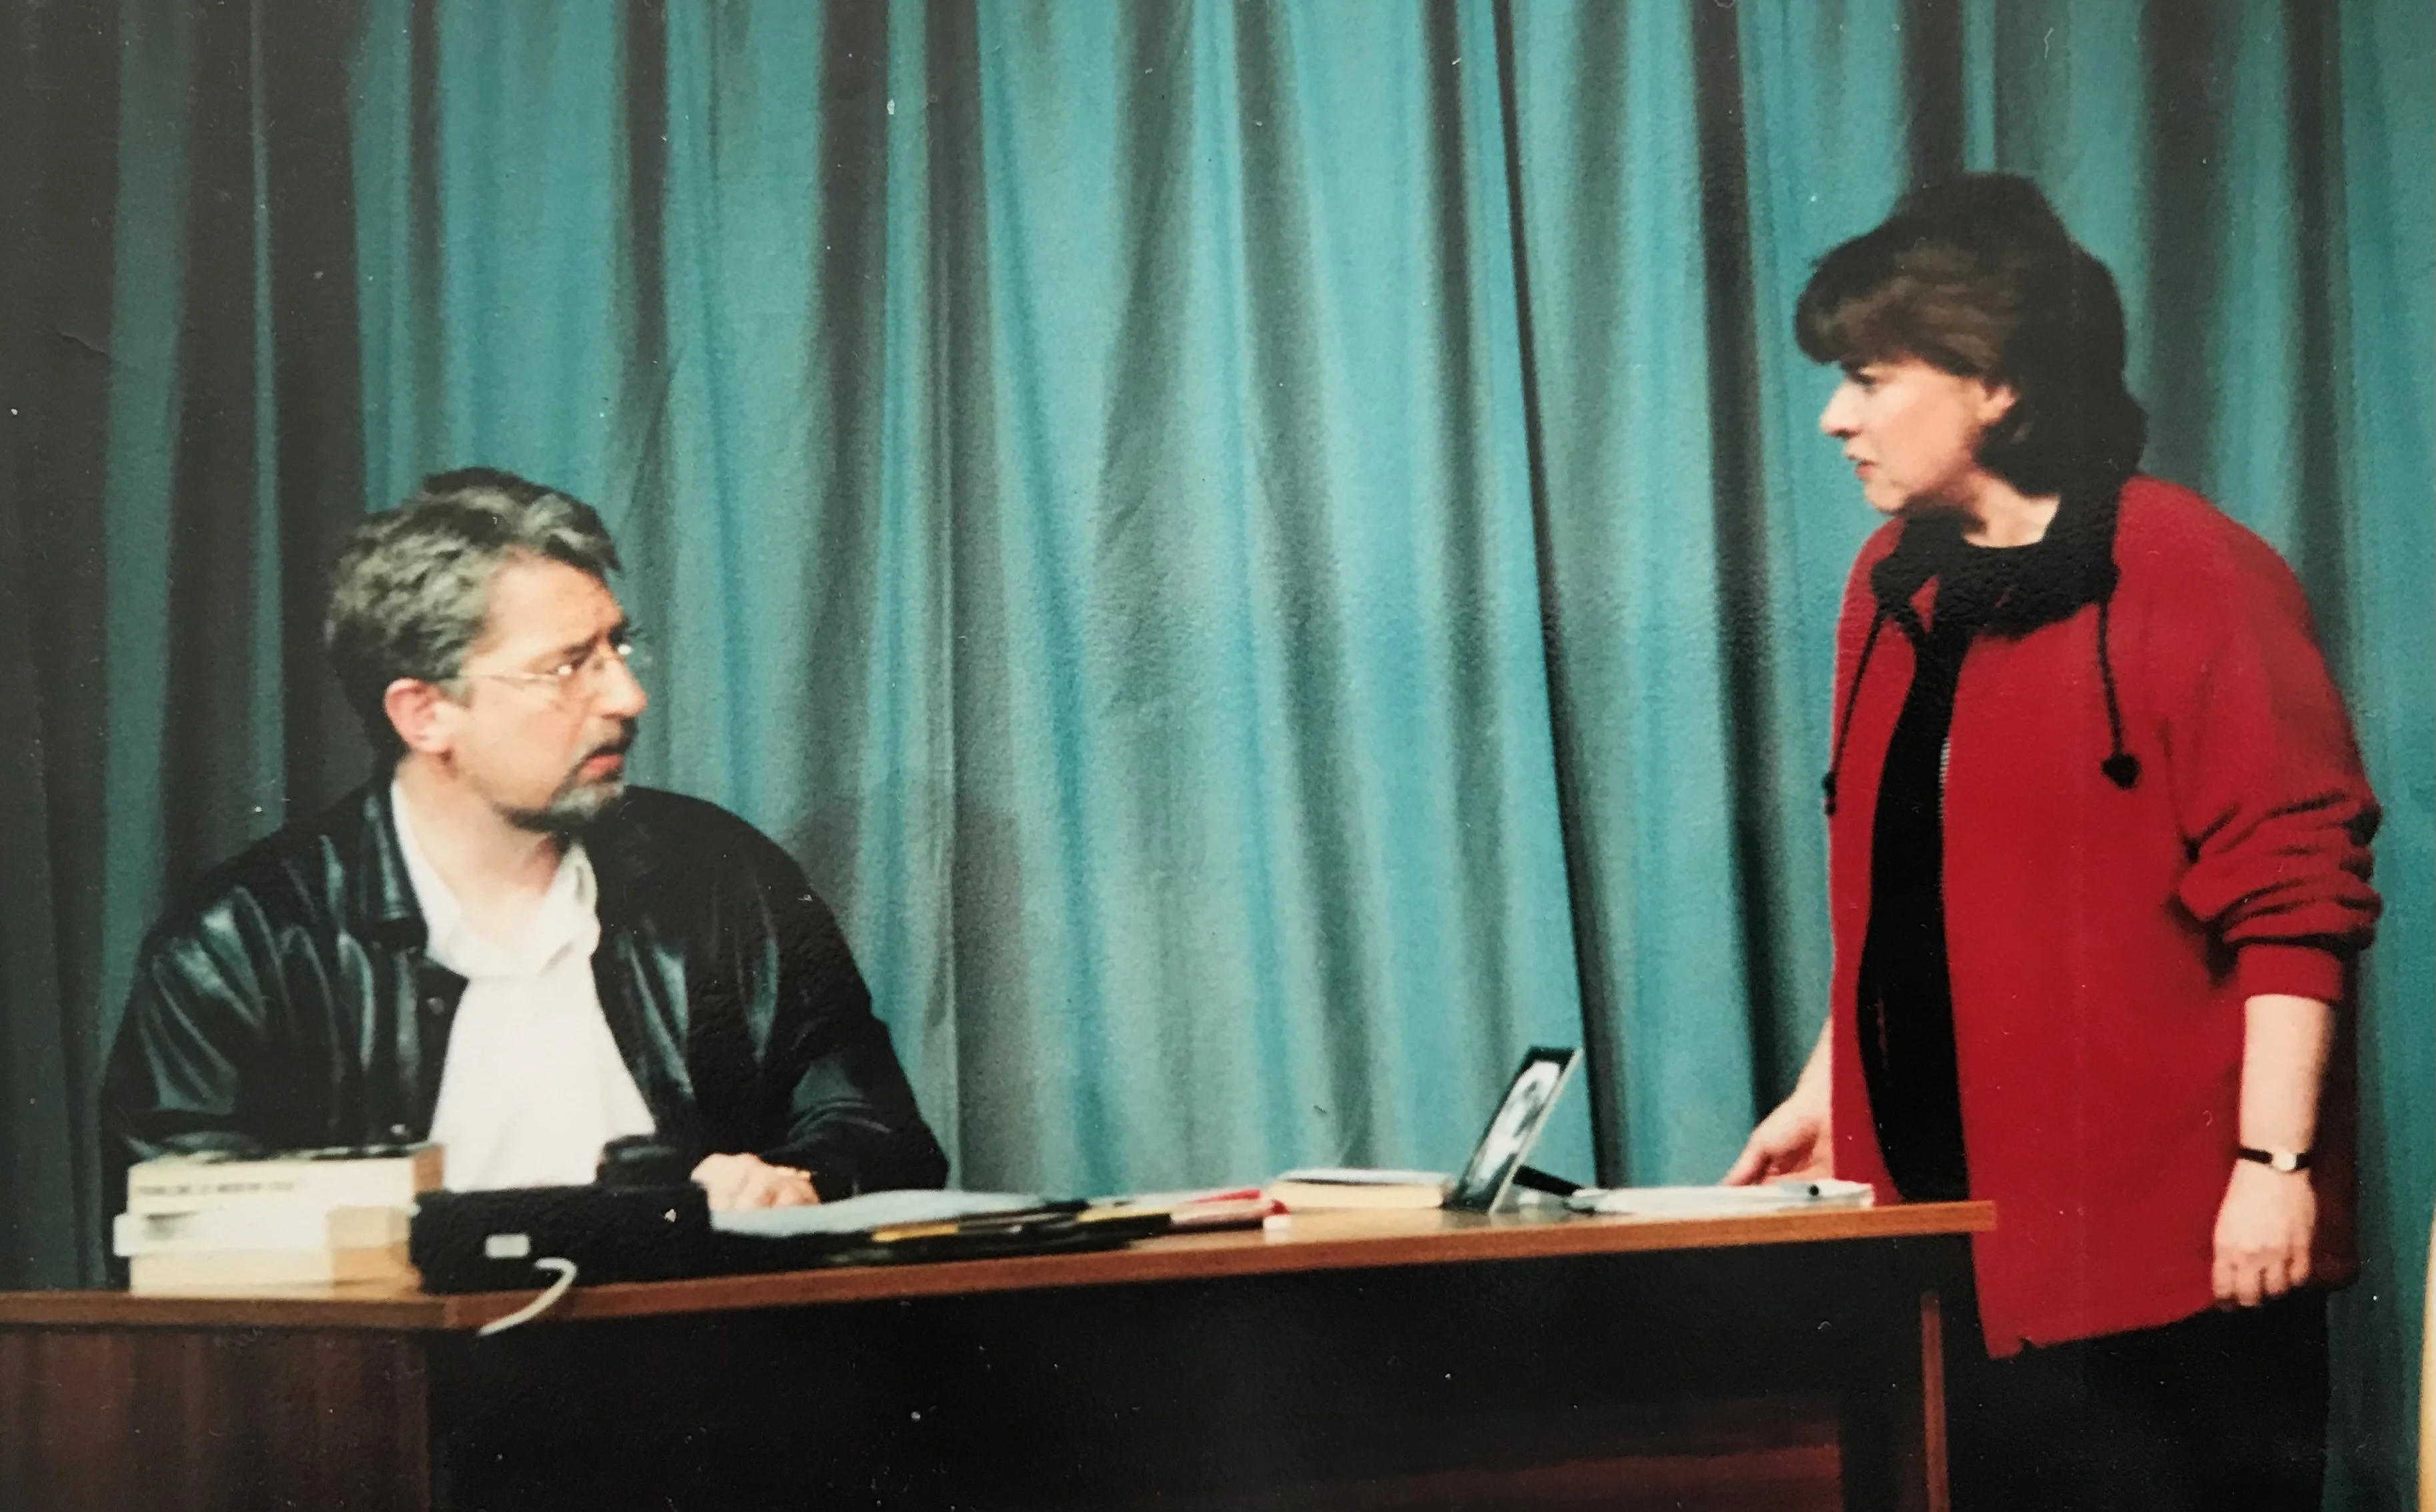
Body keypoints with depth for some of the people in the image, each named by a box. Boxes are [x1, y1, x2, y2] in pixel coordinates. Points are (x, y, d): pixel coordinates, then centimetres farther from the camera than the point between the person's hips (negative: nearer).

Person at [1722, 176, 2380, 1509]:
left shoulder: (2191, 579, -10)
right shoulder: (1896, 585, 12)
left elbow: (2295, 897, -14)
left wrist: (2274, 1162, -18)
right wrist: (1829, 1085, 18)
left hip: (2158, 1223, -7)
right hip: (1951, 1210, 7)